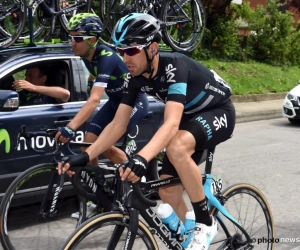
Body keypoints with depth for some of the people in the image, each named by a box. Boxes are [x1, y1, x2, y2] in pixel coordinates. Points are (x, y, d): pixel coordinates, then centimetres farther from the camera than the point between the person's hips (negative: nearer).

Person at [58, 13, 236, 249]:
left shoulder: (174, 66, -34)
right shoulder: (135, 78, -12)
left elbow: (171, 123, -45)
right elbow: (118, 125, -11)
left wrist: (142, 158, -60)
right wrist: (85, 156, -23)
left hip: (218, 112, -8)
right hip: (190, 116, 8)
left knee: (176, 147, -37)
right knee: (168, 191, -1)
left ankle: (206, 223, -20)